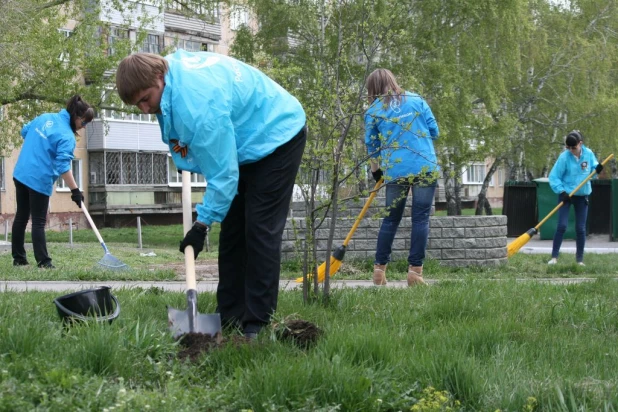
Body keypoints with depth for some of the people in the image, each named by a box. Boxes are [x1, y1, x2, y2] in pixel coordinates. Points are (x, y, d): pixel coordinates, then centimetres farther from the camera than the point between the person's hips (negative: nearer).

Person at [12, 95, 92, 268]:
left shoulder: (45, 117, 7)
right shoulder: (66, 136, -17)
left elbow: (25, 132, 20)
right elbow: (63, 166, -24)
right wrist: (75, 190, -23)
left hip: (21, 173, 8)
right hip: (39, 180, -8)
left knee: (21, 217, 14)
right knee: (39, 222, -2)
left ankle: (18, 258, 22)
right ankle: (43, 262, -2)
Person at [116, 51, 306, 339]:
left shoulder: (198, 104, -37)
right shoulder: (174, 66, -9)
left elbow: (222, 173, -32)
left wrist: (202, 223, -24)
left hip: (276, 139, -10)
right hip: (244, 143, 10)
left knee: (260, 232, -13)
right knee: (232, 231, 7)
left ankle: (256, 325, -10)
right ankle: (229, 317, 10)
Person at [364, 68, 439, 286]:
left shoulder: (373, 111, 8)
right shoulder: (416, 100, 10)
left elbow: (372, 147, 12)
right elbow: (434, 131, 9)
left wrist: (376, 171, 26)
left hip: (394, 170, 1)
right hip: (425, 167, -1)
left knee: (391, 219, 13)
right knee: (421, 218, 2)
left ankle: (379, 269, 15)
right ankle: (415, 270, -2)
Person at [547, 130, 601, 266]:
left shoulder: (589, 154, -5)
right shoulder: (564, 157, -15)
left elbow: (593, 167, 9)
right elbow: (553, 177, -12)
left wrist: (597, 169, -14)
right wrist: (561, 191, -23)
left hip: (582, 195, 3)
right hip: (566, 194, -3)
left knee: (580, 229, 4)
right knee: (562, 225, -13)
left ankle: (580, 259, 14)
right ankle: (554, 256, -6)